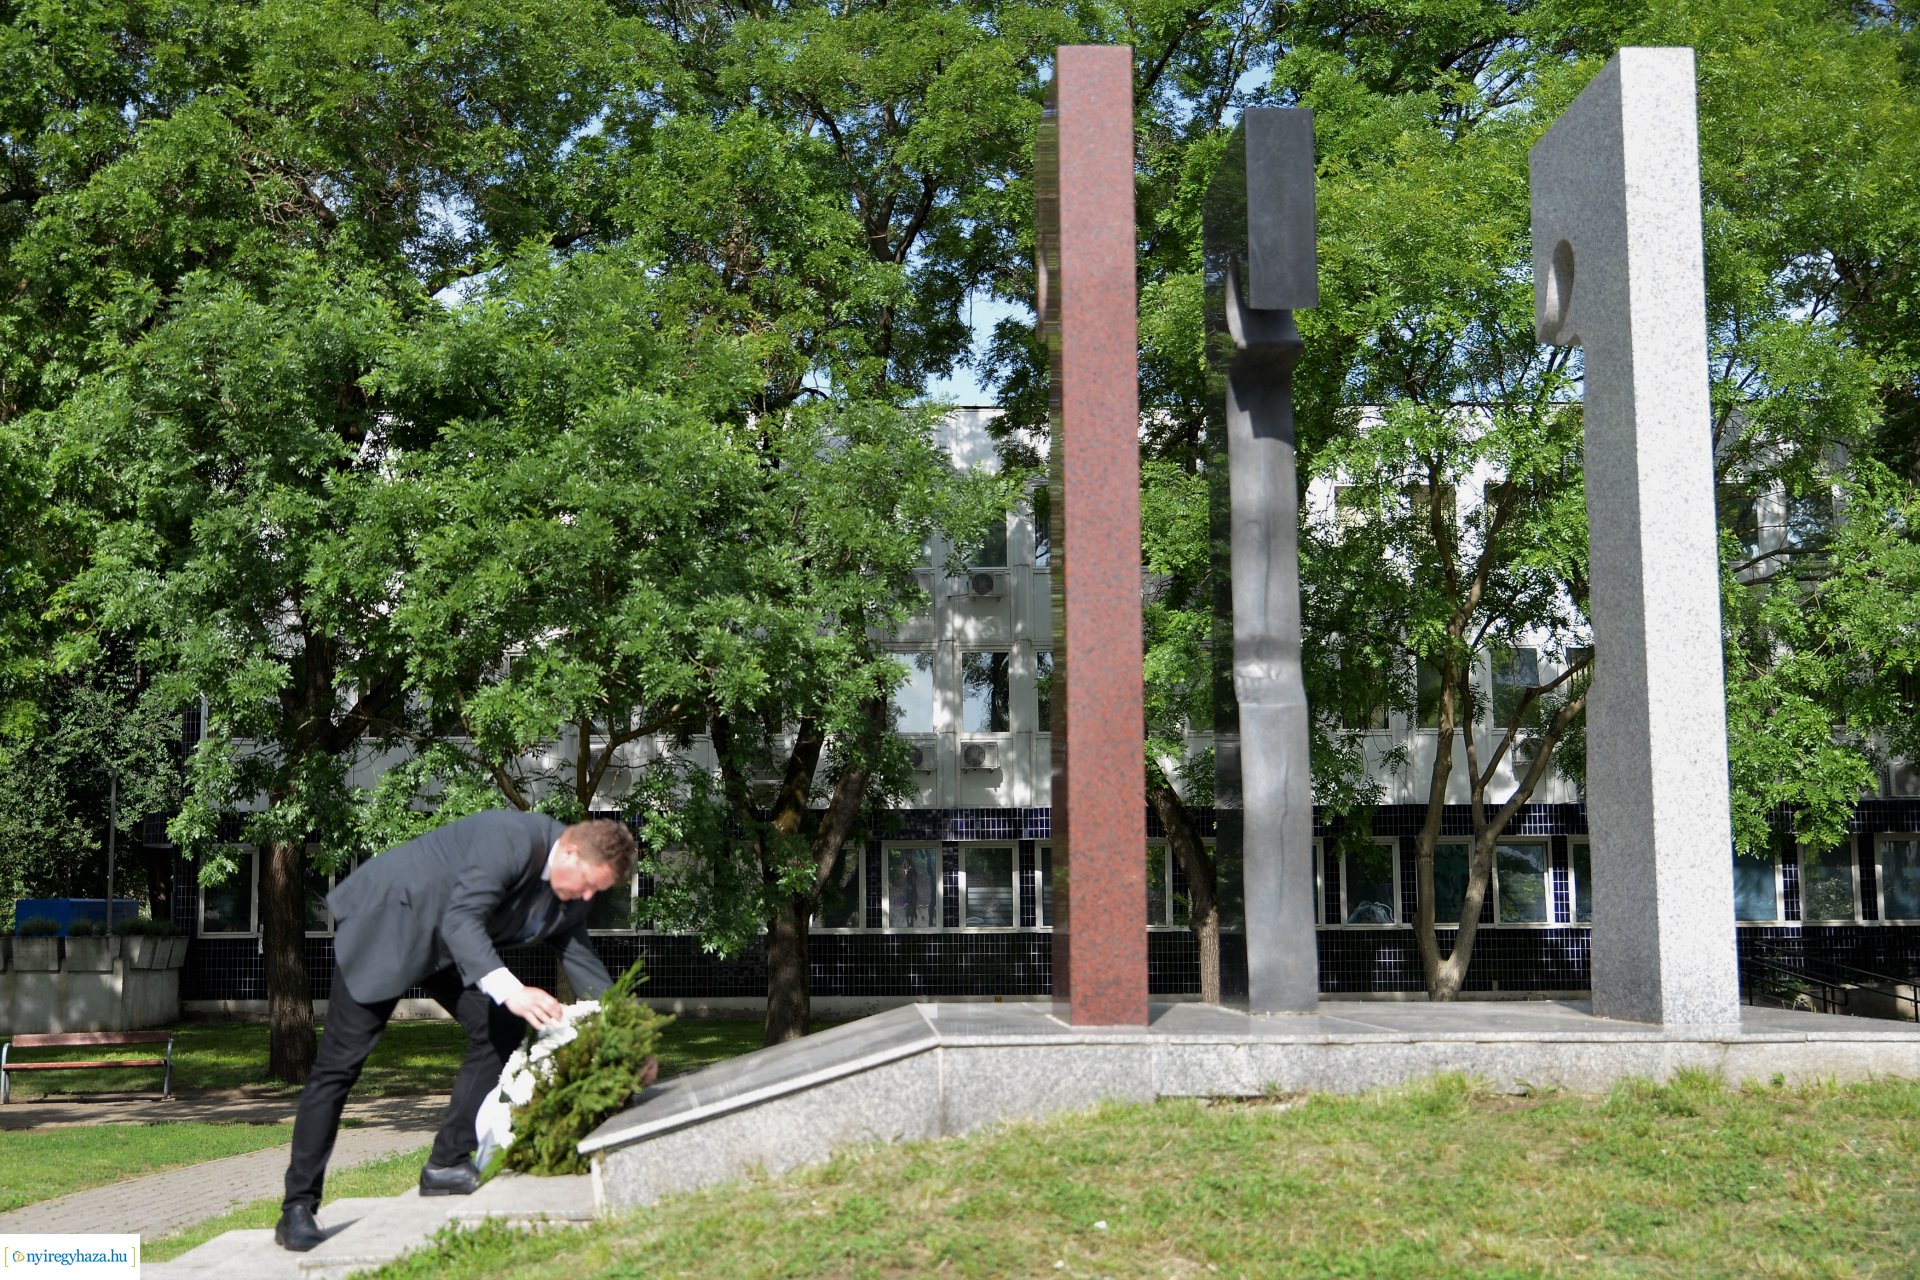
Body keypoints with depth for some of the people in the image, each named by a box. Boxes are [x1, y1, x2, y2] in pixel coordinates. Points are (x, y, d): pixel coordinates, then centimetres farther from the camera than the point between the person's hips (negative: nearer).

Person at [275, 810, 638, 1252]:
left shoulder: (568, 897, -4)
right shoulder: (512, 840, -31)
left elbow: (584, 964, 6)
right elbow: (461, 920, -38)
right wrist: (511, 991, -51)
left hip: (443, 945, 9)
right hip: (384, 923, -8)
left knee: (501, 1029, -4)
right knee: (340, 1063, -7)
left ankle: (447, 1164, 2)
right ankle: (297, 1209, -2)